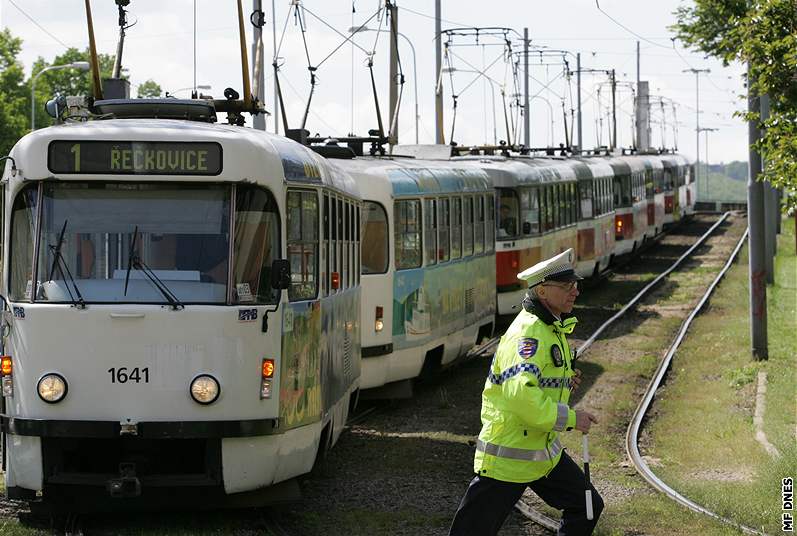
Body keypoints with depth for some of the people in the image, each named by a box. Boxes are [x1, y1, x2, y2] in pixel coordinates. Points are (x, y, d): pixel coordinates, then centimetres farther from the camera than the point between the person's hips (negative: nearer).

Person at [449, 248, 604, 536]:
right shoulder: (528, 332, -21)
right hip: (507, 455, -10)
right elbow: (520, 392, -34)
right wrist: (569, 417, -26)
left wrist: (564, 380, 7)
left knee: (588, 508, 13)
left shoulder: (552, 328, 11)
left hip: (544, 451, 10)